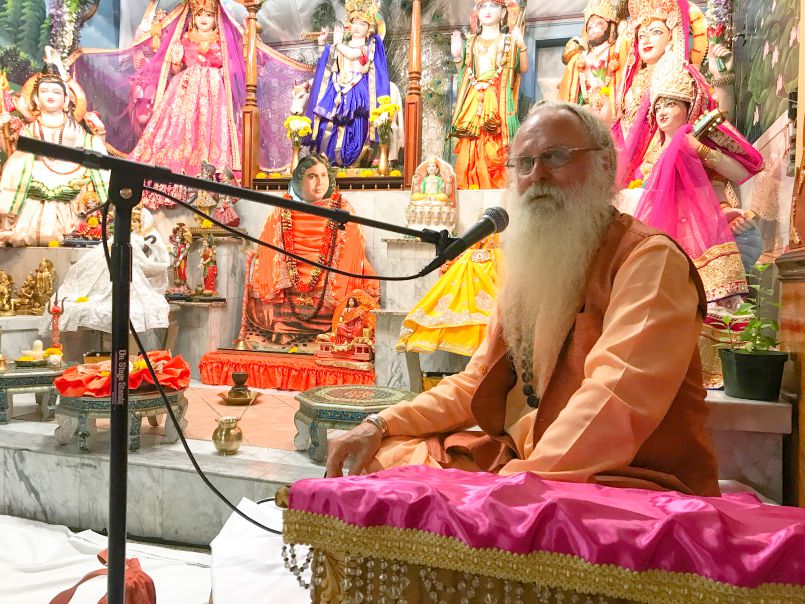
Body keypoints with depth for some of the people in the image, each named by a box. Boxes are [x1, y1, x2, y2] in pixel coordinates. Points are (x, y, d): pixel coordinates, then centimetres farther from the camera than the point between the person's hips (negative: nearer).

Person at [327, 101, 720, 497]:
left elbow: (618, 401, -25)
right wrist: (381, 425, 3)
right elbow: (478, 382, 16)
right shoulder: (530, 266, 15)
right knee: (380, 456, 2)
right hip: (517, 463, 8)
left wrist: (517, 480, -33)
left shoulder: (651, 260, -10)